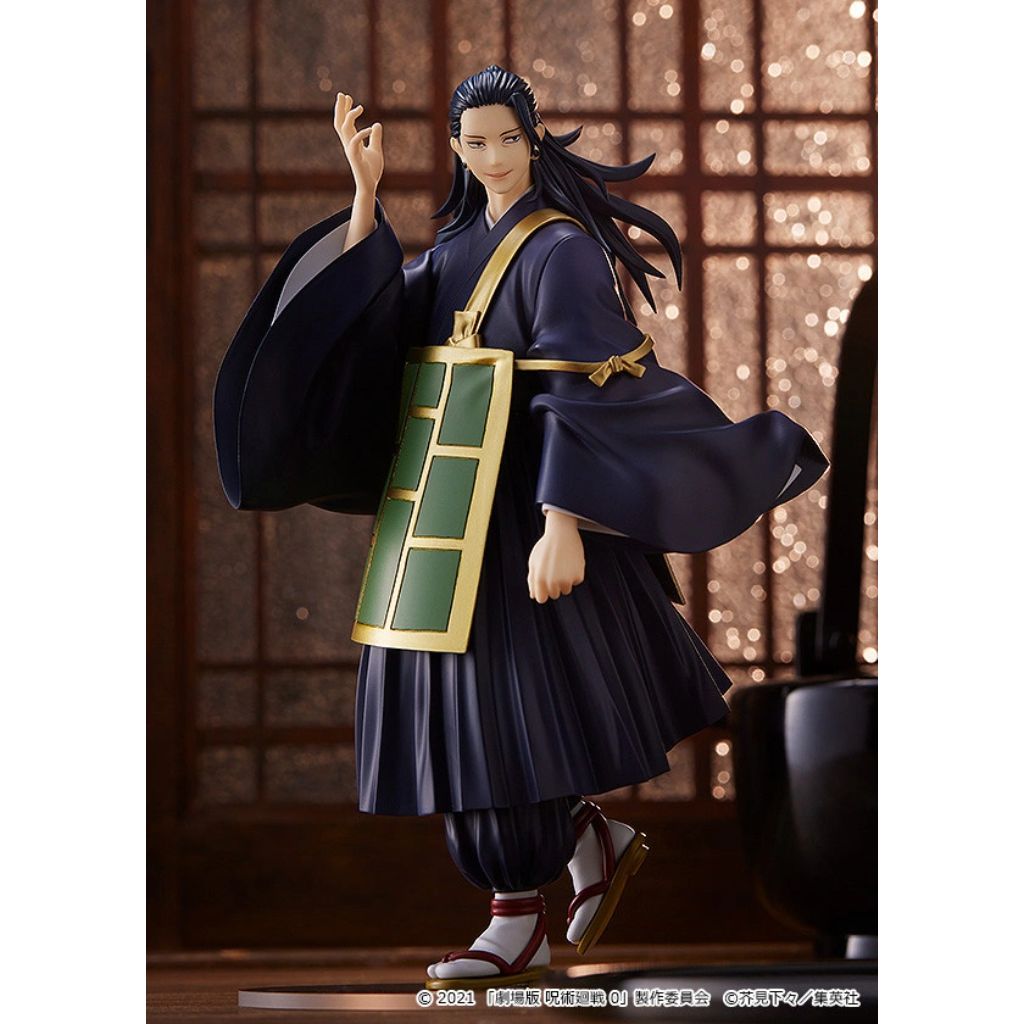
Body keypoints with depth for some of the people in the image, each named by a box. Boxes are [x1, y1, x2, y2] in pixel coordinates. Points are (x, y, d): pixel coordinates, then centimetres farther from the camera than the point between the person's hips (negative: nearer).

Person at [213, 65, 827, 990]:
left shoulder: (561, 250, -11)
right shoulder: (460, 244, 14)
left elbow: (582, 395, -19)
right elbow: (378, 312, 1)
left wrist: (563, 524, -29)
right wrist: (365, 192, -7)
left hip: (522, 505, -8)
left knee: (507, 702, -7)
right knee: (455, 702, 10)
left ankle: (518, 928, 0)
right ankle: (594, 842, 27)